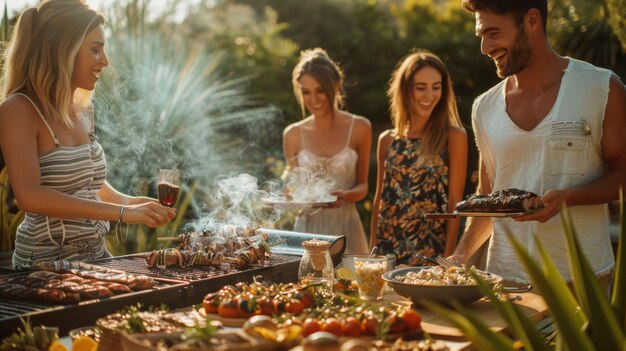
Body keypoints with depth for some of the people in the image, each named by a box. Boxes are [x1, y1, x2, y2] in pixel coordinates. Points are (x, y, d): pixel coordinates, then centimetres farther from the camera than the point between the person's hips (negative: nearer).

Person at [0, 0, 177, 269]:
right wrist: (120, 213, -28)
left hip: (96, 254, 7)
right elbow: (30, 196, -26)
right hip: (47, 260, -7)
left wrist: (129, 202, 5)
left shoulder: (85, 111, 8)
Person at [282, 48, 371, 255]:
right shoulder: (293, 134, 3)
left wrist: (345, 196, -15)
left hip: (345, 226, -1)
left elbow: (362, 185, 5)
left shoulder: (359, 128, 0)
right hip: (307, 226, 1)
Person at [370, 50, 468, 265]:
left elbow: (455, 201, -7)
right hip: (388, 247, 4)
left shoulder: (453, 136, -4)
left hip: (430, 250, -3)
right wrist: (373, 249, 8)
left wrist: (448, 256, -11)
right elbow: (380, 198, 11)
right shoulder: (387, 140, 7)